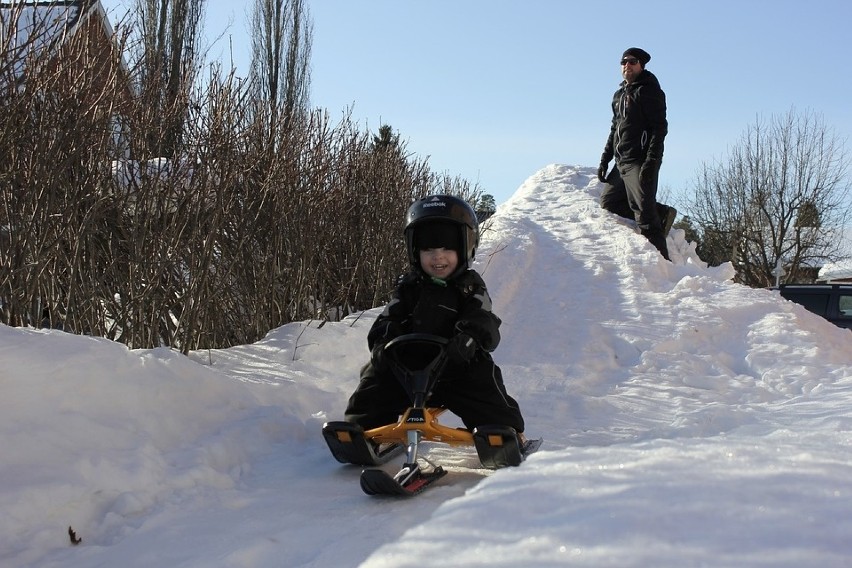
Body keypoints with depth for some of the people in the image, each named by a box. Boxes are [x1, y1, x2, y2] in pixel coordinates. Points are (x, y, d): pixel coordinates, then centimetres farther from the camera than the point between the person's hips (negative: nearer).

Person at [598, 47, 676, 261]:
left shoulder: (649, 91, -6)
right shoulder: (619, 95, 19)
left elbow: (659, 128, -14)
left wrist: (650, 162, -23)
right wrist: (605, 159, 19)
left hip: (640, 163, -9)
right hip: (621, 163, 9)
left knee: (644, 214, -12)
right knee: (608, 202, 11)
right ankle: (660, 213, 12)